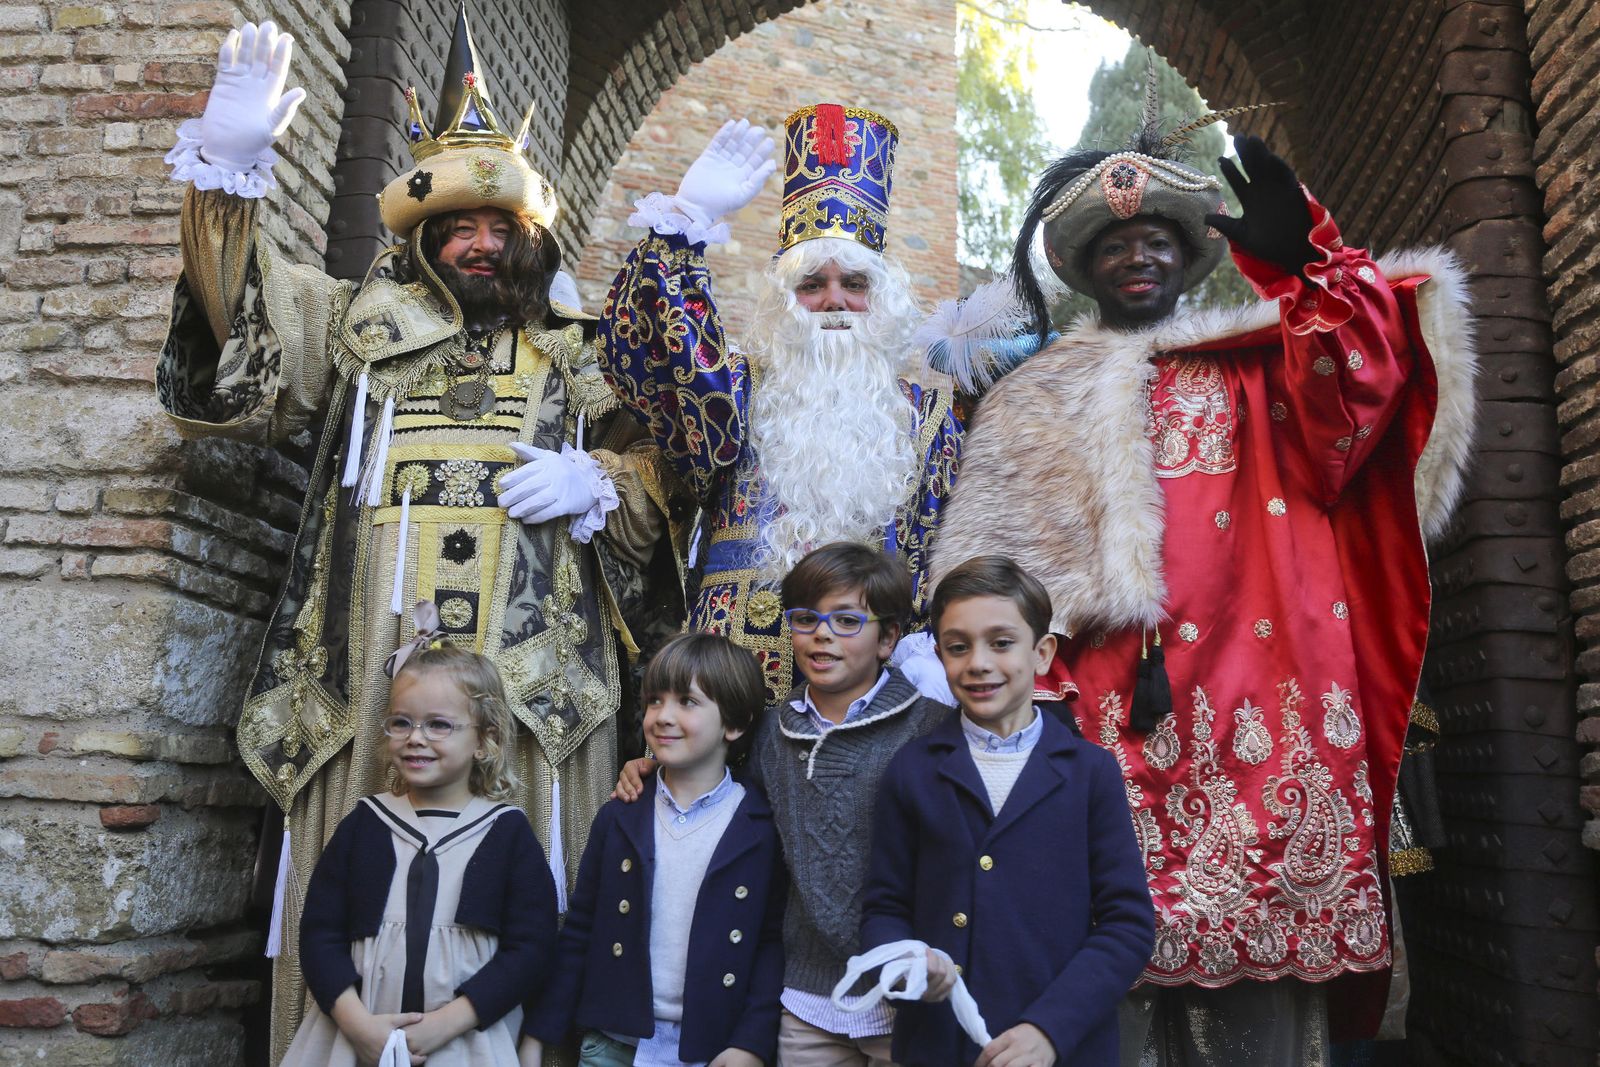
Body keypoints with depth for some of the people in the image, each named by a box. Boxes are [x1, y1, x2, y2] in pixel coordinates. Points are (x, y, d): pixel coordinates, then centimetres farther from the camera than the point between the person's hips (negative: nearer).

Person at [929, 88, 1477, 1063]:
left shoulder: (1251, 369, 18)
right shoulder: (1041, 400, 18)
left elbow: (1337, 419, -4)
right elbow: (997, 561, 8)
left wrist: (1304, 266, -15)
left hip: (1255, 682, 1)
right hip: (1116, 704, 0)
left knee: (1265, 941, -2)